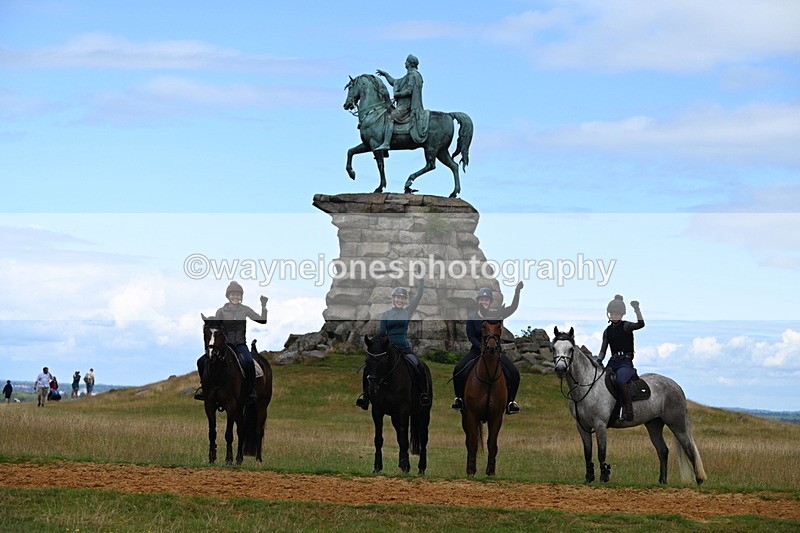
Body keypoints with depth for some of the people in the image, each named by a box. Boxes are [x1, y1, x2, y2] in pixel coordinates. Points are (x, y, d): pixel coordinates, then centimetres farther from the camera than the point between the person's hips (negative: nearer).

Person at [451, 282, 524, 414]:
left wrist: (517, 291, -25)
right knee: (458, 370, -20)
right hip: (477, 349, 0)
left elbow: (512, 308, -14)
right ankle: (459, 398, -3)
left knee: (514, 374, -16)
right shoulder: (472, 317, -4)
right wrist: (481, 348, -21)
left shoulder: (496, 314, -3)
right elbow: (471, 336, -6)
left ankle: (511, 401, -1)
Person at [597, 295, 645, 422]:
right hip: (613, 363, 7)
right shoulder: (607, 331, 16)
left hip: (626, 363, -7)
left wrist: (637, 309, -29)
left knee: (620, 380, -36)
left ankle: (628, 411, -31)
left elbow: (641, 324, -22)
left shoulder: (626, 326, -1)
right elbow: (603, 352, 17)